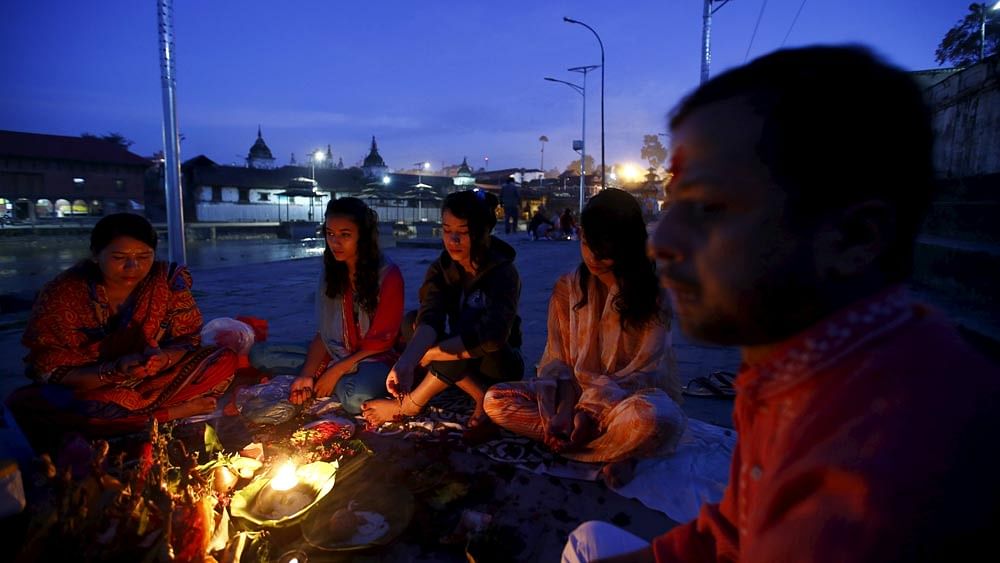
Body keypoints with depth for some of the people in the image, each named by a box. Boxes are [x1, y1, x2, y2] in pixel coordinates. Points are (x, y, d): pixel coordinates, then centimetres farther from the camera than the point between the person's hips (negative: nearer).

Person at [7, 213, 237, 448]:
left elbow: (188, 339, -4)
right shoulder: (62, 294, -13)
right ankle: (172, 413, -22)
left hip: (153, 383, 1)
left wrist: (164, 357, -28)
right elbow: (47, 370, -13)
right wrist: (112, 371, -31)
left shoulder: (169, 280, -9)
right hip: (87, 390, -1)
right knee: (23, 404, -32)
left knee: (225, 360, -19)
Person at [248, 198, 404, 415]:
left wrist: (336, 371, -17)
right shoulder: (330, 271, 3)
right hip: (334, 355, 5)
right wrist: (306, 374, -12)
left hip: (375, 359, -5)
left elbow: (381, 342, -12)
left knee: (356, 398, -37)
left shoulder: (388, 275, -14)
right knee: (259, 355, -5)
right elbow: (323, 332, 3)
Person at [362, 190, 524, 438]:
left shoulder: (503, 272, -22)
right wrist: (407, 362, -48)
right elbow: (429, 319, -27)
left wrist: (429, 354, -33)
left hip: (498, 362, -5)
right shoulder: (441, 269, -9)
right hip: (461, 363, 5)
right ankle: (481, 398, -19)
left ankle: (409, 405, -18)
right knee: (414, 320, -20)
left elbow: (493, 334, -37)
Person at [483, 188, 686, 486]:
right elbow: (557, 361, 0)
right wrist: (561, 413, -18)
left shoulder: (653, 293, -8)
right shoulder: (567, 289, 1)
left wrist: (591, 412, -21)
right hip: (578, 393, 5)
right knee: (496, 400, -16)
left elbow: (645, 370, -12)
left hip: (634, 396, -4)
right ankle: (615, 449, -18)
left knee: (651, 417, -41)